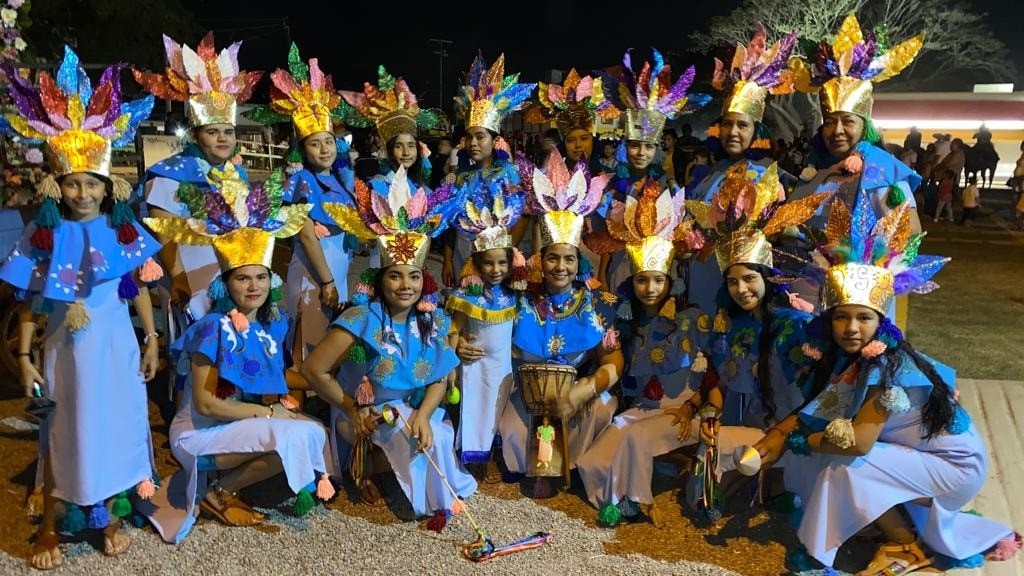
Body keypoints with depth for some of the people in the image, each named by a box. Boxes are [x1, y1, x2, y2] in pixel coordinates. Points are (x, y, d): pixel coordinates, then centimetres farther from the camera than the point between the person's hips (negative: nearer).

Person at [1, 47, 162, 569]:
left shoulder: (124, 231, -4)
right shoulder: (44, 235, -7)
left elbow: (139, 291, 2)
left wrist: (151, 342, 3)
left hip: (114, 350, 1)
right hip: (65, 353, -1)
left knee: (113, 429, 11)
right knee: (60, 436, 11)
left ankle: (110, 515, 30)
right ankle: (50, 527, 27)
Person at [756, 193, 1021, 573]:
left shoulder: (889, 365, -30)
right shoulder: (843, 355, -7)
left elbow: (857, 441, -32)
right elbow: (818, 407, -2)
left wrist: (790, 441, -21)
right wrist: (778, 431, -18)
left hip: (956, 466, -8)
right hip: (916, 453, 8)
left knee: (842, 467, -24)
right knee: (820, 451, -5)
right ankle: (907, 525, 12)